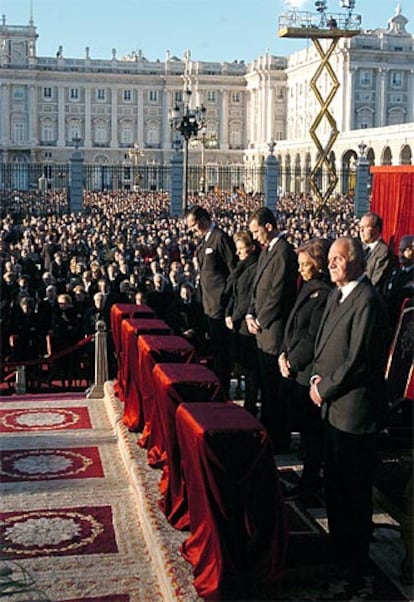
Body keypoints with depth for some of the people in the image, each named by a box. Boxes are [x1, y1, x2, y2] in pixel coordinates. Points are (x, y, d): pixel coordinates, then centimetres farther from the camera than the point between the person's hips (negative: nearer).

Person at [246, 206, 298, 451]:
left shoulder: (283, 252, -17)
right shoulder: (267, 250, 14)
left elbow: (278, 293, -20)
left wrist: (261, 321, -11)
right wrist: (251, 314, 4)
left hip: (275, 330, -10)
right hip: (263, 330, 10)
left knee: (274, 387, -1)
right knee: (265, 385, 18)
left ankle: (279, 439, 10)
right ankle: (267, 430, 30)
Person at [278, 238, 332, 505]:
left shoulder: (324, 293, -18)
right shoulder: (308, 287, 11)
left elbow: (312, 338, -19)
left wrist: (292, 362, -10)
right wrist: (284, 353, 3)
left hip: (309, 373, -9)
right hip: (295, 370, 9)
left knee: (311, 431, 3)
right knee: (302, 426, 17)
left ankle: (310, 488, 16)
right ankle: (309, 479, 30)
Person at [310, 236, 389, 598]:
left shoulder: (367, 301, -18)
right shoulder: (337, 295, 12)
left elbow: (357, 360, -20)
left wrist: (325, 389, -11)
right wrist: (318, 375, 3)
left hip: (354, 409, -9)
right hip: (334, 406, 9)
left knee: (353, 491, 1)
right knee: (335, 484, 19)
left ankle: (357, 570, 14)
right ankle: (340, 552, 34)